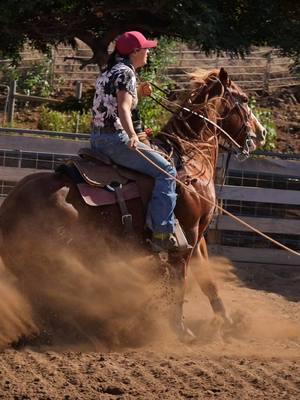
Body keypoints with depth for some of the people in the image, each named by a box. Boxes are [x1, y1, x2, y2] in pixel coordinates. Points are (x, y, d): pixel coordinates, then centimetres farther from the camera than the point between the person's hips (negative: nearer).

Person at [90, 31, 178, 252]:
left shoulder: (108, 72, 17)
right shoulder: (126, 73, -12)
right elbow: (123, 108, -27)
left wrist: (137, 91, 32)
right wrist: (132, 136, -40)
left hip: (97, 138, 11)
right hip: (116, 138, -11)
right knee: (166, 171, -13)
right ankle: (162, 232, -22)